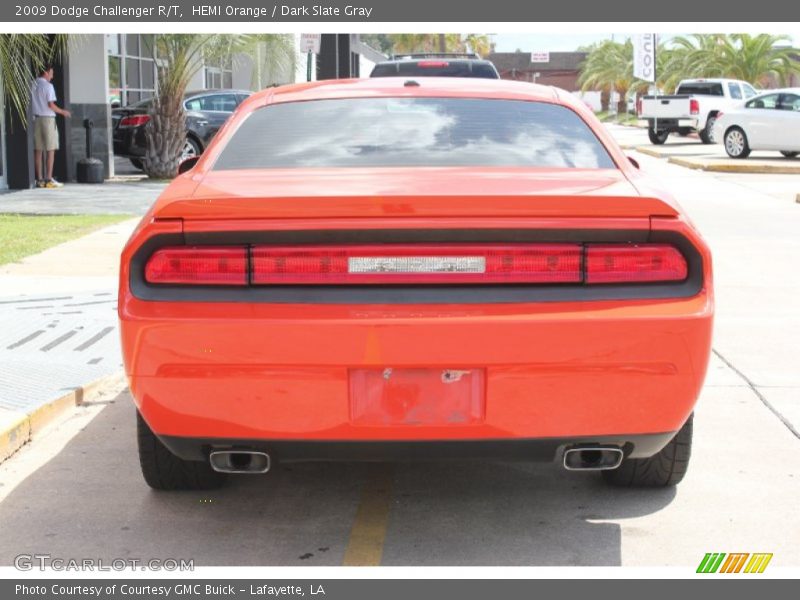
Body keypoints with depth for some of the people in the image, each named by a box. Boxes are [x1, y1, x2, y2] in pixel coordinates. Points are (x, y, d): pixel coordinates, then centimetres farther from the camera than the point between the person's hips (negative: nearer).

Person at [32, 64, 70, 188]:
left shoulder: (32, 85, 7)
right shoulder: (48, 86, -9)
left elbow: (30, 103, 7)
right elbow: (51, 105, -13)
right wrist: (62, 112, 1)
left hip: (36, 118, 6)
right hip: (48, 118, -6)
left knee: (38, 150, 7)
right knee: (50, 149, -2)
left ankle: (39, 179, 8)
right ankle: (48, 179, -6)